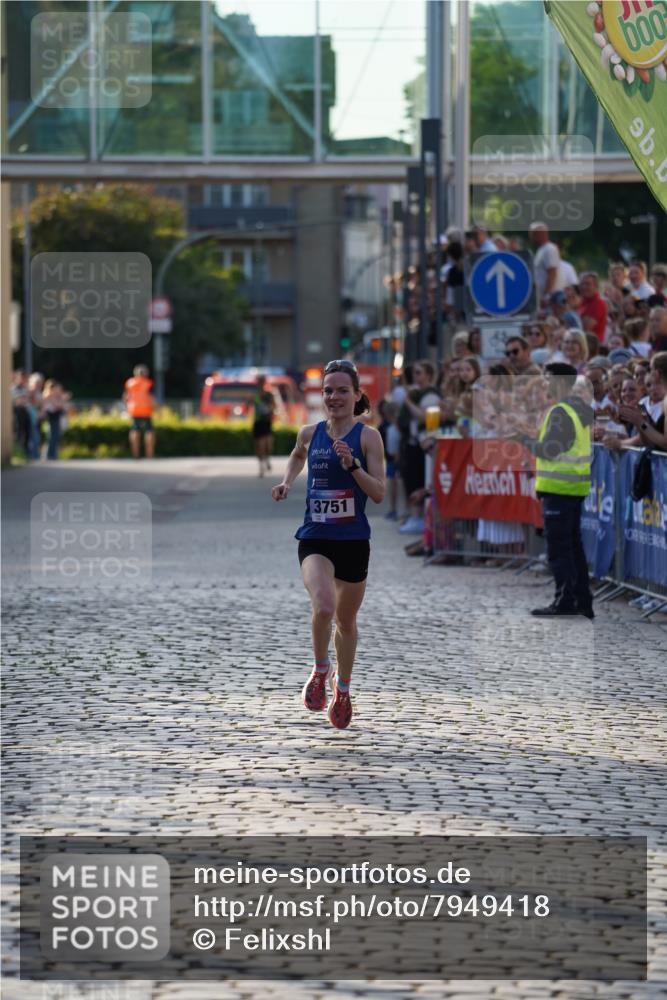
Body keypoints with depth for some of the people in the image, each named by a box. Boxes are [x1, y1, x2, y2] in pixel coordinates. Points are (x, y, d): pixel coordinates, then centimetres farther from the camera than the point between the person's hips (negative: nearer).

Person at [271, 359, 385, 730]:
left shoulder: (368, 436, -5)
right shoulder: (310, 434, 4)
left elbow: (379, 493, -10)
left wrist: (352, 464, -23)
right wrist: (288, 481, 11)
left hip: (353, 540, -1)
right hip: (315, 539, 1)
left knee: (346, 620, 13)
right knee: (324, 606, -26)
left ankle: (343, 689, 37)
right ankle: (320, 672, -1)